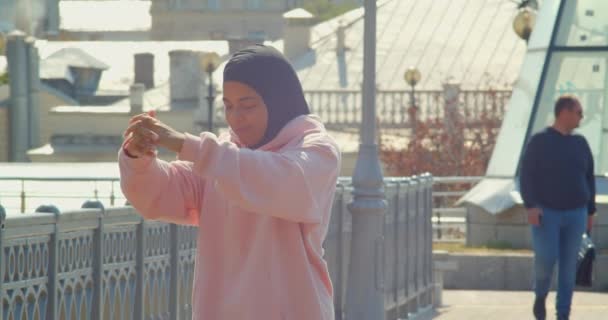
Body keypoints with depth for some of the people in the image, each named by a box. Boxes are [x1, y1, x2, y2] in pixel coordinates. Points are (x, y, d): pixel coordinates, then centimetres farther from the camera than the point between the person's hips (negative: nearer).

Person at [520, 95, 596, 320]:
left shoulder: (580, 144, 7)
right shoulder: (539, 141, -6)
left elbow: (589, 179, 13)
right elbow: (526, 176, -11)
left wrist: (591, 212, 11)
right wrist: (531, 206, -22)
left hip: (574, 215, 4)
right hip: (546, 213, -3)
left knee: (568, 265, 0)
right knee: (546, 258, -16)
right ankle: (541, 294, 15)